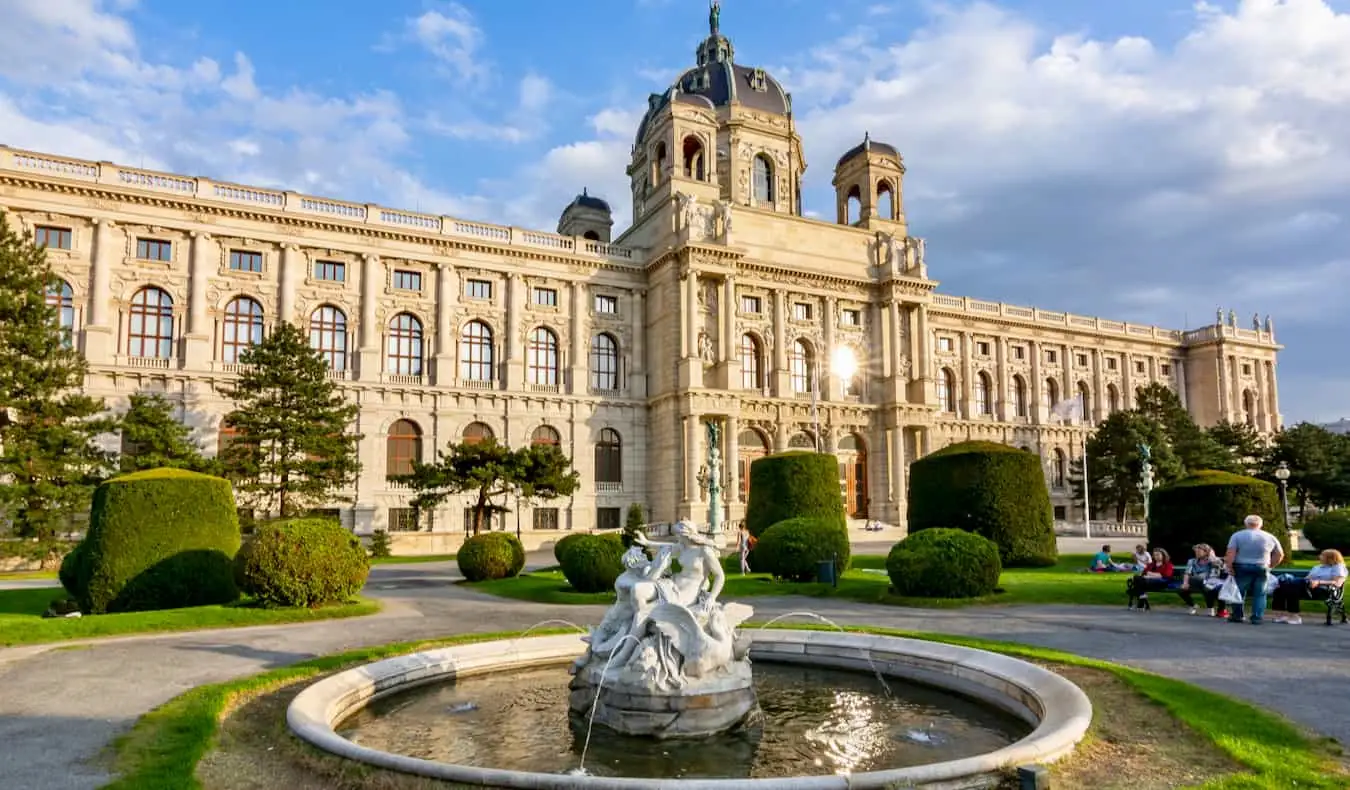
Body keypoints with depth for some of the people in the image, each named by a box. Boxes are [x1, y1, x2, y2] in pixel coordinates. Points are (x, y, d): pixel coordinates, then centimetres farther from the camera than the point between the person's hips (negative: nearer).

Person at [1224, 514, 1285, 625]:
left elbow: (1230, 554, -10)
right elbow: (1280, 554, 12)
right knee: (1260, 594, 7)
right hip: (1262, 569, 2)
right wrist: (1270, 566, 17)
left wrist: (1229, 567, -5)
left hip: (1242, 568, -2)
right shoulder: (1270, 537, 8)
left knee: (1239, 592, 6)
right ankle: (1257, 618, 4)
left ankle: (1236, 616, 10)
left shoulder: (1237, 535, -2)